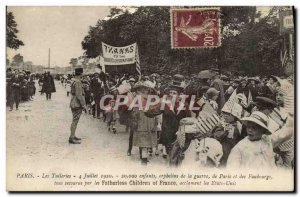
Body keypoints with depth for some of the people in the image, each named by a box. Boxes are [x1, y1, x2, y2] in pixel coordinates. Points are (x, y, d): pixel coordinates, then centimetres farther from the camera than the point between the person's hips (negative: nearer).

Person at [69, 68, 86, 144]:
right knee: (75, 121, -8)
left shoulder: (74, 81, 13)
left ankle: (73, 136, 24)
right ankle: (71, 138, -8)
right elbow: (79, 95, -22)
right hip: (77, 105, -10)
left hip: (73, 104, 10)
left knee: (75, 121, 17)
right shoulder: (78, 82, -18)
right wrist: (83, 105, -17)